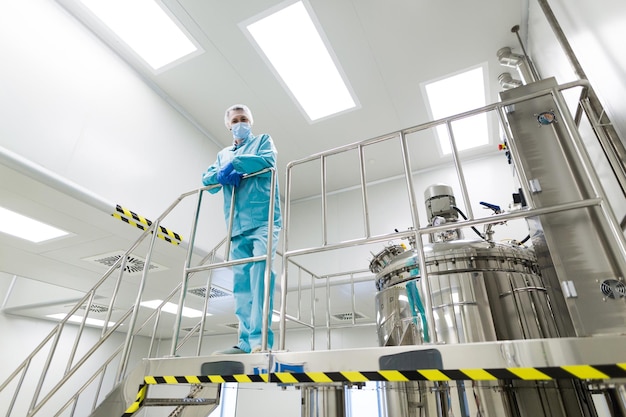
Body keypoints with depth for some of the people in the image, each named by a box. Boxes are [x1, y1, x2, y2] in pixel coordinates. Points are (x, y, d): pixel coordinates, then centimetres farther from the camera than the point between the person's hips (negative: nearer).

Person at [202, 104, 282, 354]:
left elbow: (268, 161, -3)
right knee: (241, 282, -2)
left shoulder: (263, 140, 18)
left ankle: (260, 339, -22)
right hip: (238, 225, 5)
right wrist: (223, 173, -4)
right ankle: (246, 342, -1)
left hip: (263, 218, -5)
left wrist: (235, 163, -1)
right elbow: (208, 180, 18)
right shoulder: (223, 154, 30)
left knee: (261, 270, -19)